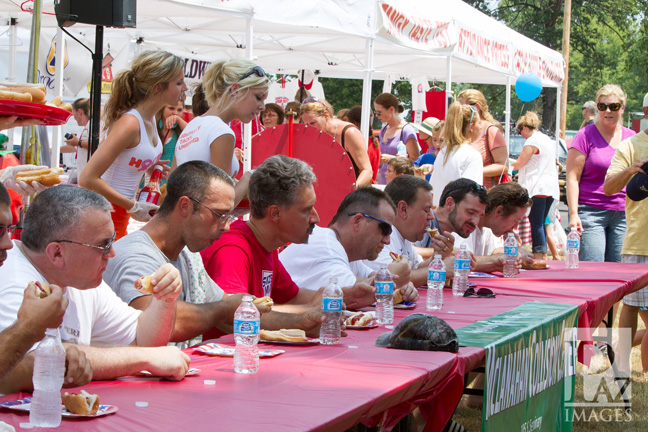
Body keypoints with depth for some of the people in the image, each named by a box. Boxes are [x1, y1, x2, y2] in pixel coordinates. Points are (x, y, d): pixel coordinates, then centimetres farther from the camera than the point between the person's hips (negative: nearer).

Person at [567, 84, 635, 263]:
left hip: (623, 215, 4)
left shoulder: (631, 137, 13)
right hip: (590, 213, -4)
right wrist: (573, 214, -13)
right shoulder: (586, 135, -1)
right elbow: (572, 177, -4)